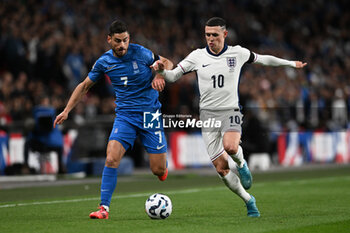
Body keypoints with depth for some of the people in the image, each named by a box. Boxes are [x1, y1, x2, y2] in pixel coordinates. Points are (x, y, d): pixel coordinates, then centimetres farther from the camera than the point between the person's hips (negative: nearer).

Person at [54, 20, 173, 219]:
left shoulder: (140, 53, -9)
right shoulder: (104, 62, 0)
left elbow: (168, 63, 7)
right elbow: (85, 86, 15)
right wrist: (67, 111, 10)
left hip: (150, 113, -2)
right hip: (124, 115, 2)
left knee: (159, 171, -2)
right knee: (112, 159, -20)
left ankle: (162, 166, 37)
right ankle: (104, 208, -13)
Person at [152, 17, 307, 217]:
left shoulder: (238, 53, 1)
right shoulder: (197, 56, 0)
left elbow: (263, 59, 17)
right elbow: (173, 76, 3)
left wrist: (291, 63, 25)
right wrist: (162, 70, -20)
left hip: (230, 111, -1)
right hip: (208, 114, 1)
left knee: (230, 147, -33)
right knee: (221, 167, -5)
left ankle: (241, 163, 4)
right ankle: (249, 201, 15)